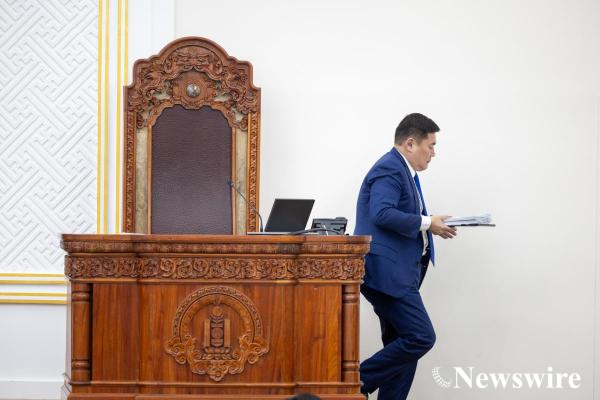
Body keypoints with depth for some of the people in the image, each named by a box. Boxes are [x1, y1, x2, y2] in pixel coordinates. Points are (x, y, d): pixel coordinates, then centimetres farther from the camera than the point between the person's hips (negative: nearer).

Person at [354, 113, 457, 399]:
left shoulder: (402, 170, 20)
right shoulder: (389, 168, -12)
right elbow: (383, 214, -25)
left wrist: (429, 224, 9)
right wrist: (426, 223, -19)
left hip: (396, 274, 11)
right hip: (387, 271, -11)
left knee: (402, 346, 10)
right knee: (421, 338, -14)